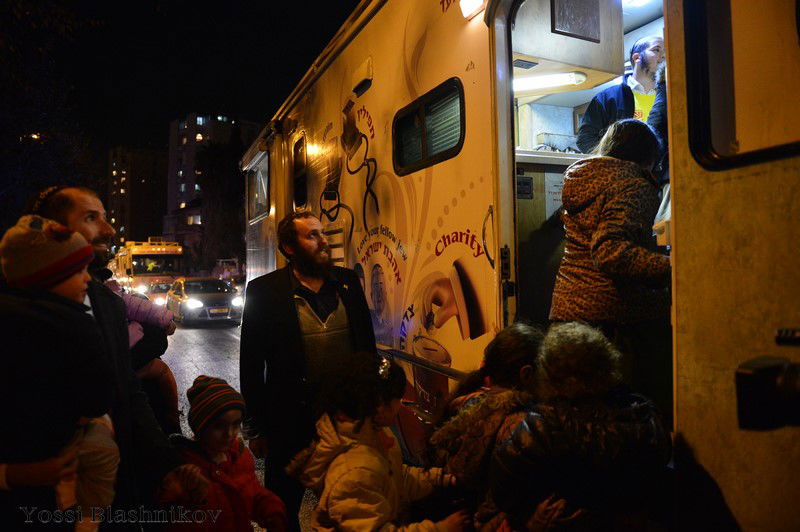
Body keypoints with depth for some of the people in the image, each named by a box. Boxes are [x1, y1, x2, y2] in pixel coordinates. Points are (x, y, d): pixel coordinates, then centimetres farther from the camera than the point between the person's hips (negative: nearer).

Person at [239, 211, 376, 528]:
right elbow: (251, 365, -4)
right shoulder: (264, 291, -8)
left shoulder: (348, 282, 3)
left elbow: (367, 345, 9)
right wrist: (256, 427, -2)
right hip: (291, 420, -3)